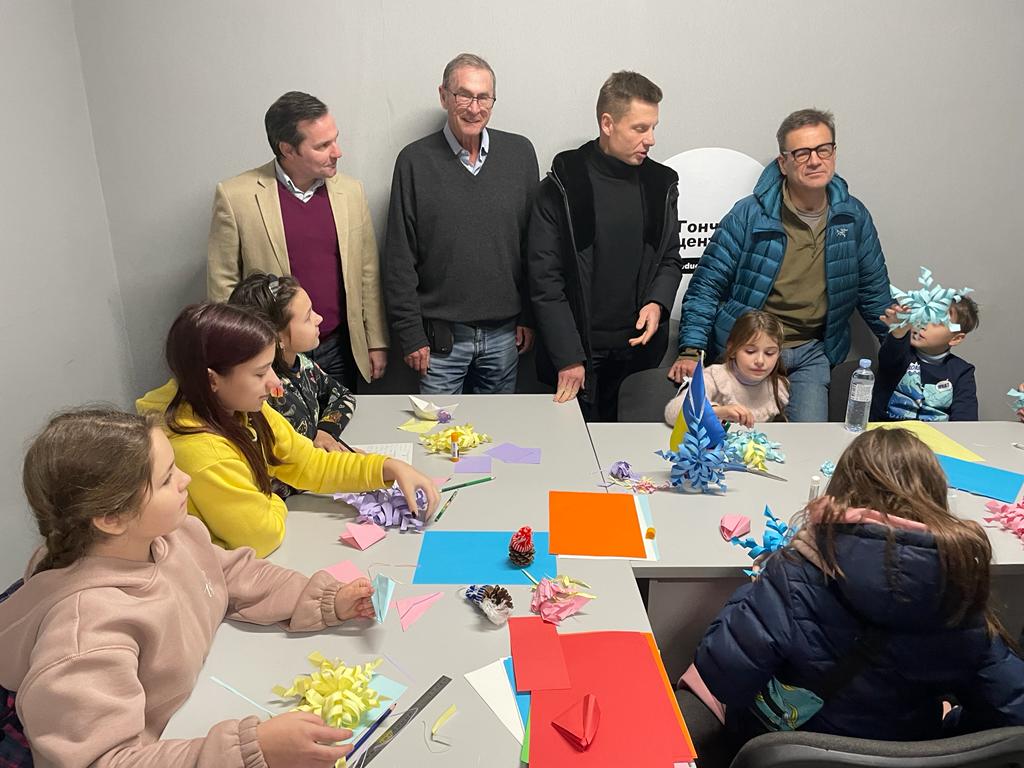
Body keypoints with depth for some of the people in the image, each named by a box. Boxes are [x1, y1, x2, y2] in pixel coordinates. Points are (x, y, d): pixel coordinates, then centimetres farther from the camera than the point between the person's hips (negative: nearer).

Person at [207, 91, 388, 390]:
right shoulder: (235, 196, -9)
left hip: (340, 351, 3)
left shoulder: (351, 191, 2)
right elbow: (223, 283, -4)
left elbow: (368, 273, 6)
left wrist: (377, 343, 6)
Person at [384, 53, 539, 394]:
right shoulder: (415, 160, -4)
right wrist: (410, 334, -6)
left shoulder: (520, 153, 3)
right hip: (440, 334, -2)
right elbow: (399, 258, -3)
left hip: (504, 332, 2)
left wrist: (530, 317, 3)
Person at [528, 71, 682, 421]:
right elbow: (545, 278, -8)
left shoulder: (661, 183, 7)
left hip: (638, 344, 4)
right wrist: (567, 357, -12)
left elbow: (670, 258, 15)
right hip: (578, 352, -3)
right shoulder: (563, 185, -6)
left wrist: (657, 302, -7)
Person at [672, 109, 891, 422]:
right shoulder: (749, 215, -10)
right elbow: (705, 286, -8)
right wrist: (691, 351, -15)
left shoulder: (854, 217, 3)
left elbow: (874, 292, 15)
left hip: (812, 352, 4)